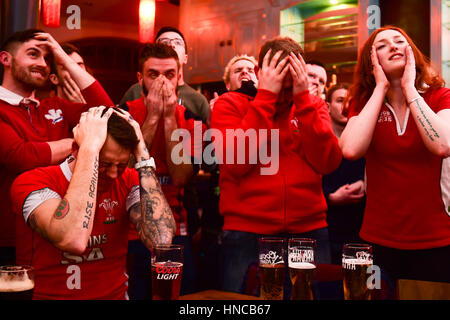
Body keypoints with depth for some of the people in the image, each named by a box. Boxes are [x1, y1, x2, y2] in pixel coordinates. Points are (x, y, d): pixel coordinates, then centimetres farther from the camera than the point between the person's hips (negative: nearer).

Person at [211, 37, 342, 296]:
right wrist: (265, 98, -14)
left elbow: (329, 162, -6)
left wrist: (303, 99, -11)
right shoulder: (230, 104, 2)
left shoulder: (314, 105, 10)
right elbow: (235, 162, -15)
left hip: (310, 231, 3)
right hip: (246, 236, -2)